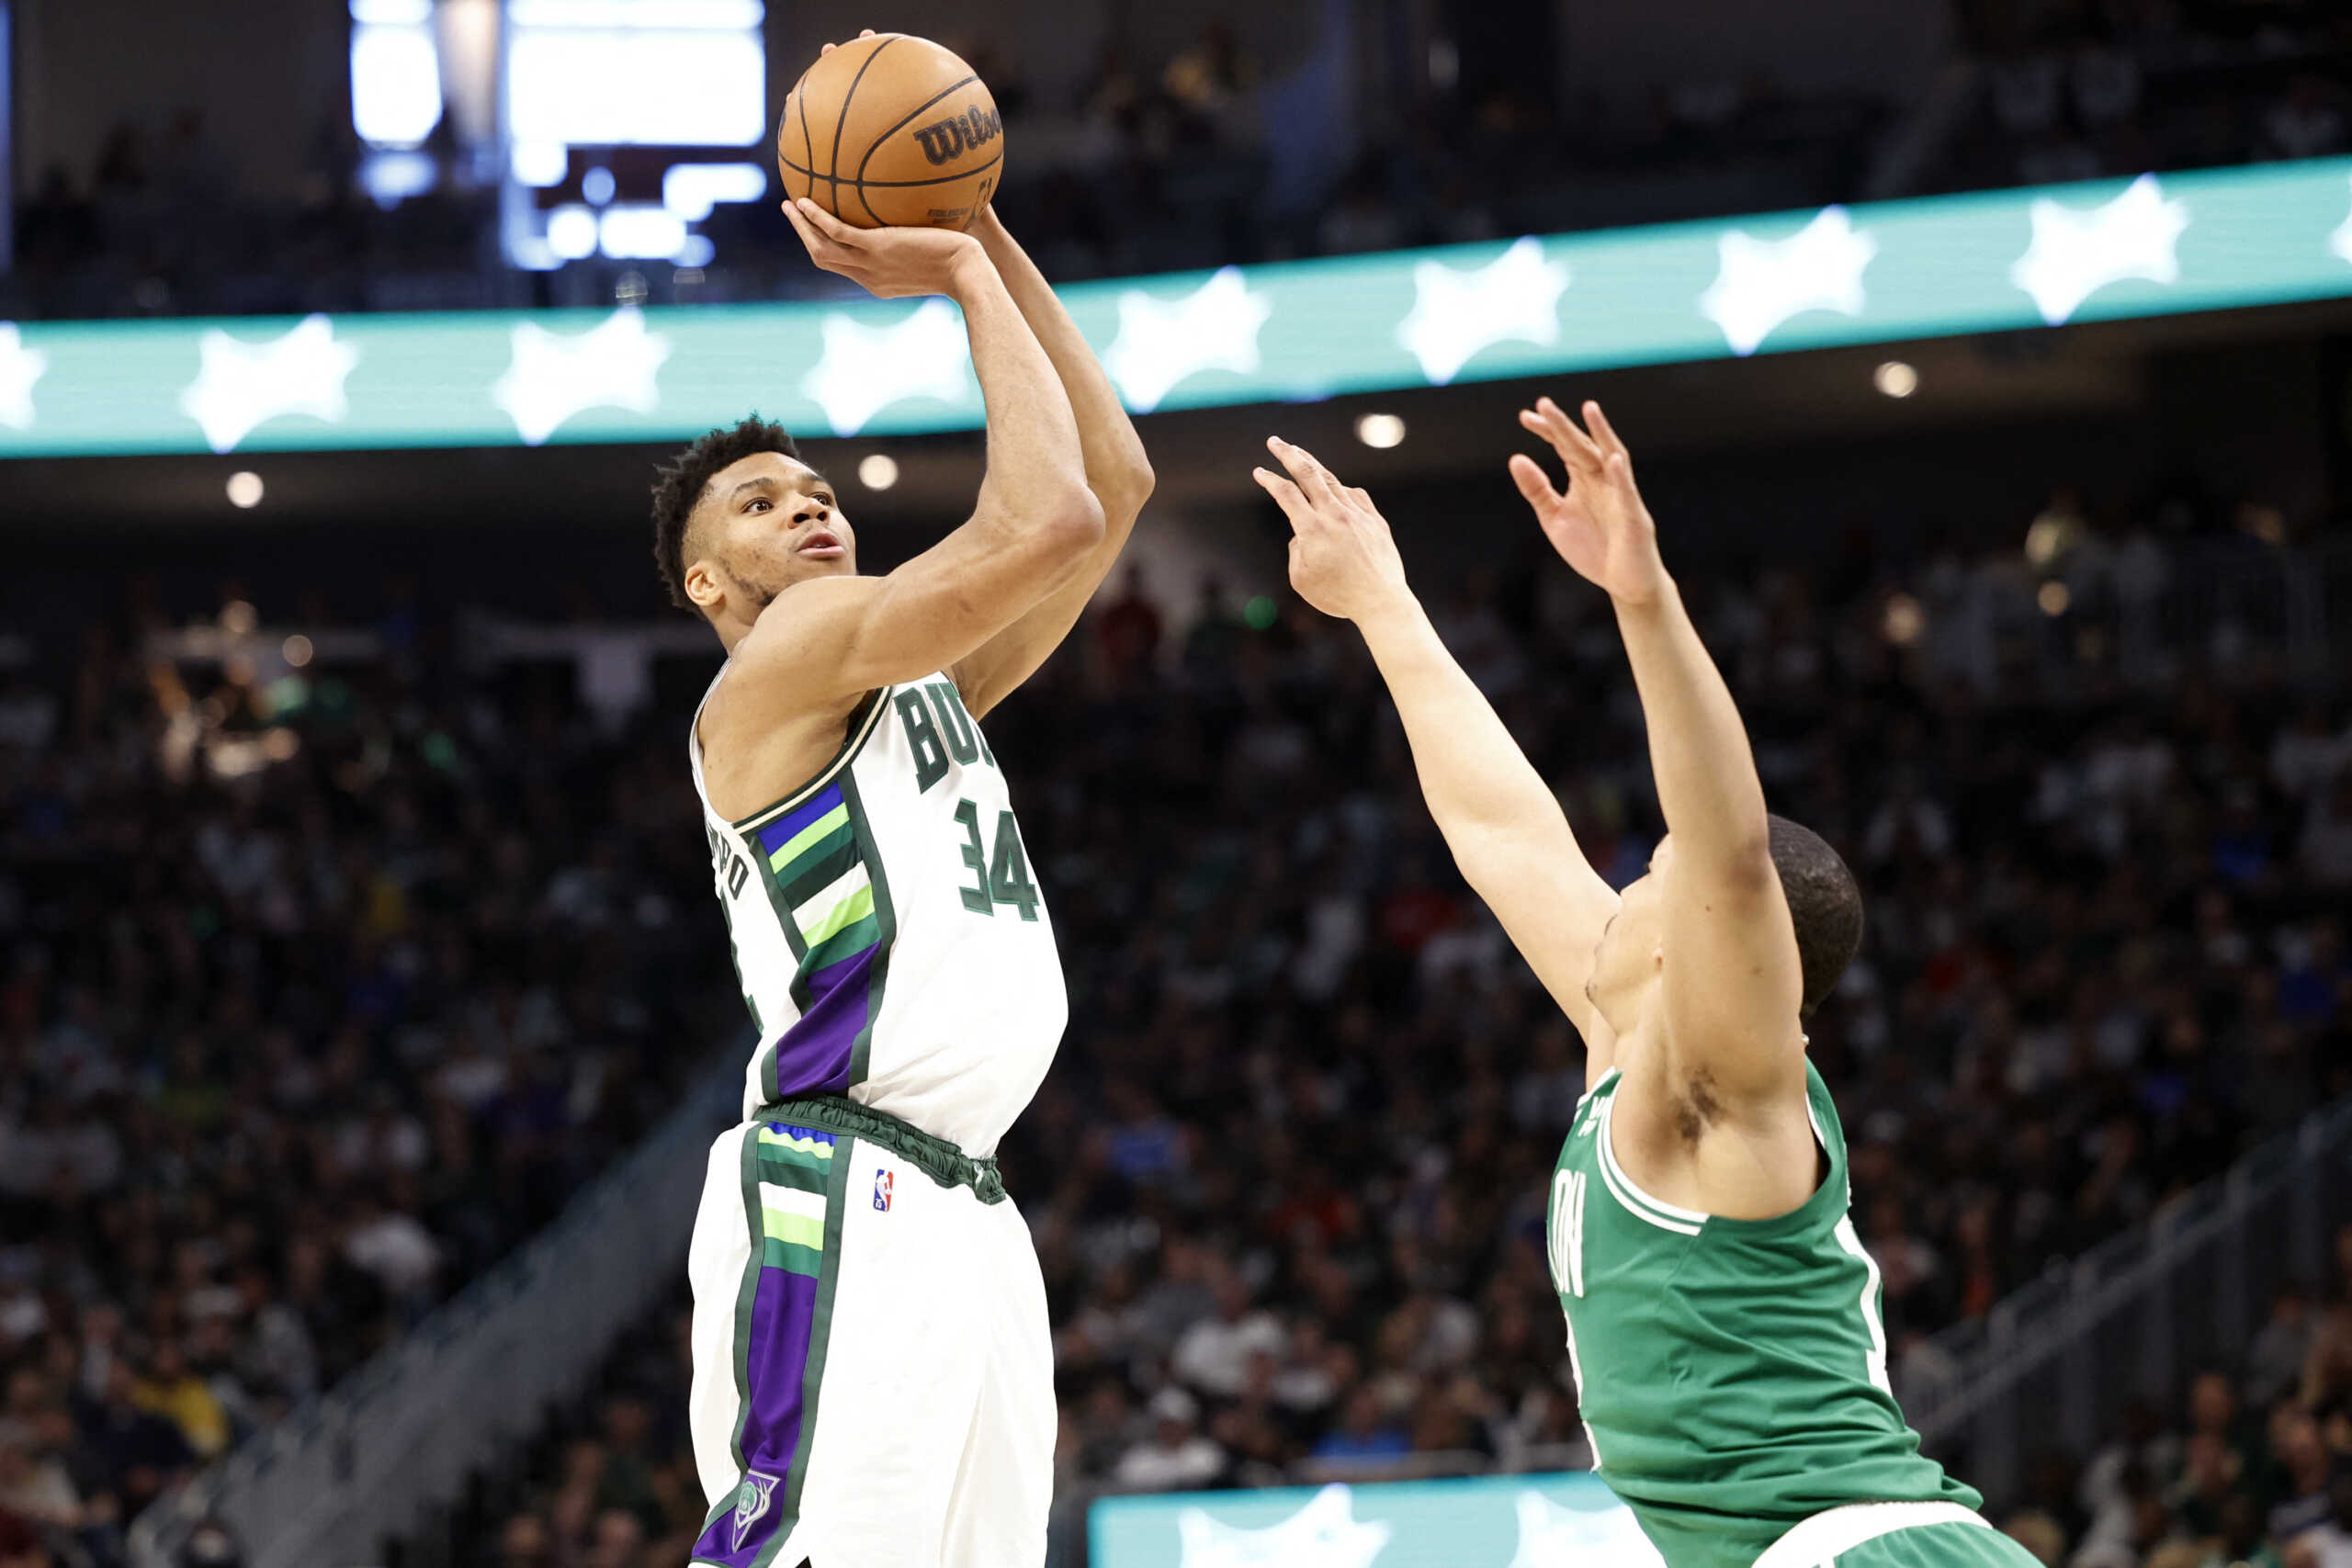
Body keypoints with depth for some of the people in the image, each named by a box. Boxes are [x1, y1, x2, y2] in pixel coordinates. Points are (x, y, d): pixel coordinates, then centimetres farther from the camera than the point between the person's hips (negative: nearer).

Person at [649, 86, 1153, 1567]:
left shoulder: (923, 691, 24)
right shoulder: (782, 664, -1)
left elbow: (1117, 478, 22)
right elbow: (1047, 523, -14)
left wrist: (990, 241, 16)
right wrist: (964, 278, -1)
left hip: (964, 1212, 9)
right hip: (840, 1207, -9)